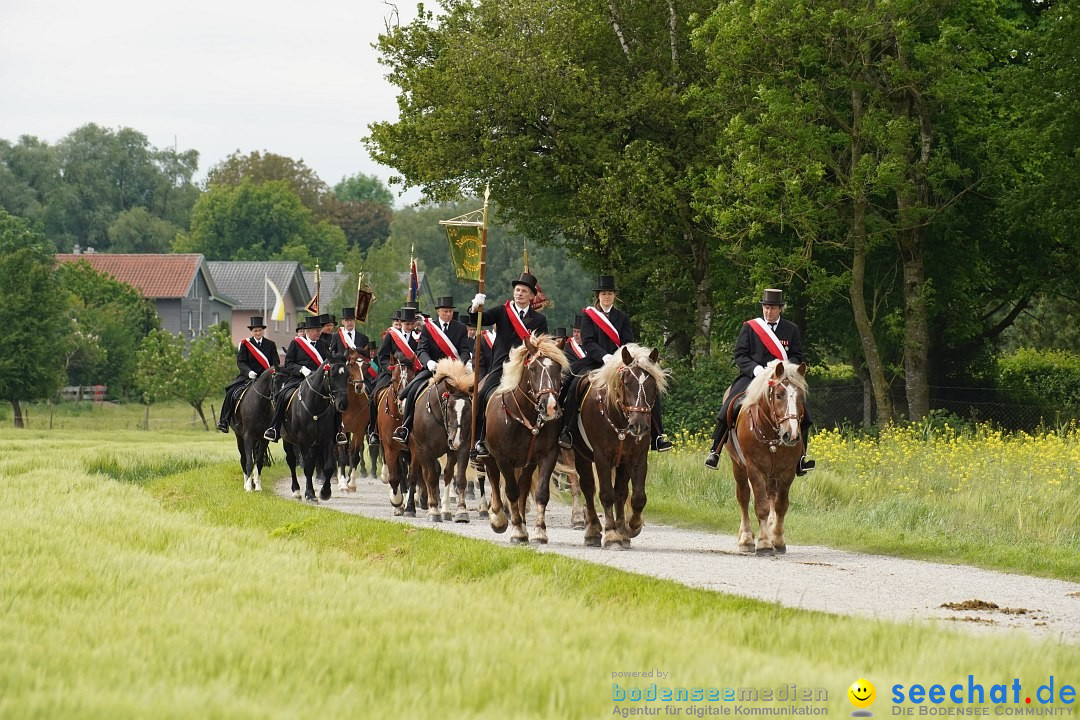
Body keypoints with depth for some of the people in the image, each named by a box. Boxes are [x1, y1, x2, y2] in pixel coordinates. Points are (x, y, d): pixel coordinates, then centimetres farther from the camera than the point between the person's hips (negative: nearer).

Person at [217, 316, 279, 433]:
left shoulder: (270, 345, 10)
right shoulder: (244, 344, 5)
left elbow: (276, 363, 5)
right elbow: (240, 362, -4)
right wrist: (249, 372, -23)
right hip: (247, 377, -1)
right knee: (231, 392, -22)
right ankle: (224, 421, -13)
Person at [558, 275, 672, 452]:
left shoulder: (622, 318, 16)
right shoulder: (588, 315, 8)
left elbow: (628, 343, 6)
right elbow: (588, 342, -4)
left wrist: (620, 358, -17)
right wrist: (605, 356, -22)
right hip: (594, 364, -3)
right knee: (575, 385, -33)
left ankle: (658, 435, -11)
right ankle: (565, 431, -26)